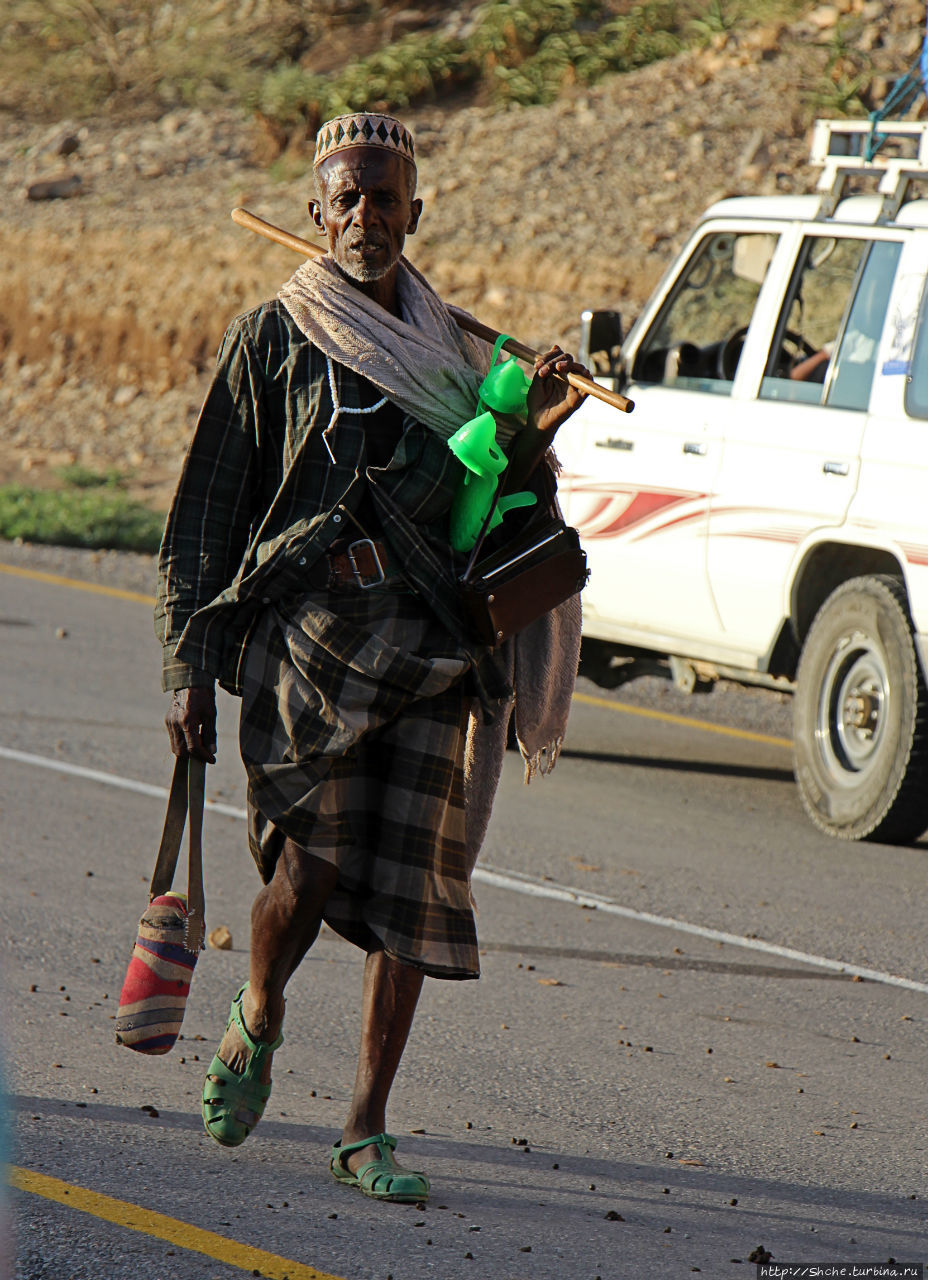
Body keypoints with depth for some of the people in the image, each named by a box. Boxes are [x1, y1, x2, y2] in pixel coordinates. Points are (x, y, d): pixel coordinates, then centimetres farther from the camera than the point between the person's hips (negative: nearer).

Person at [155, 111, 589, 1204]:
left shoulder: (452, 351, 17)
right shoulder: (273, 338, 6)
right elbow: (206, 511, 5)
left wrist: (535, 437, -2)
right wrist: (190, 668, -1)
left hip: (432, 647, 3)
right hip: (306, 628, -3)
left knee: (412, 883, -3)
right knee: (311, 865, -15)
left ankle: (366, 1133, 3)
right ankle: (258, 1023, 18)